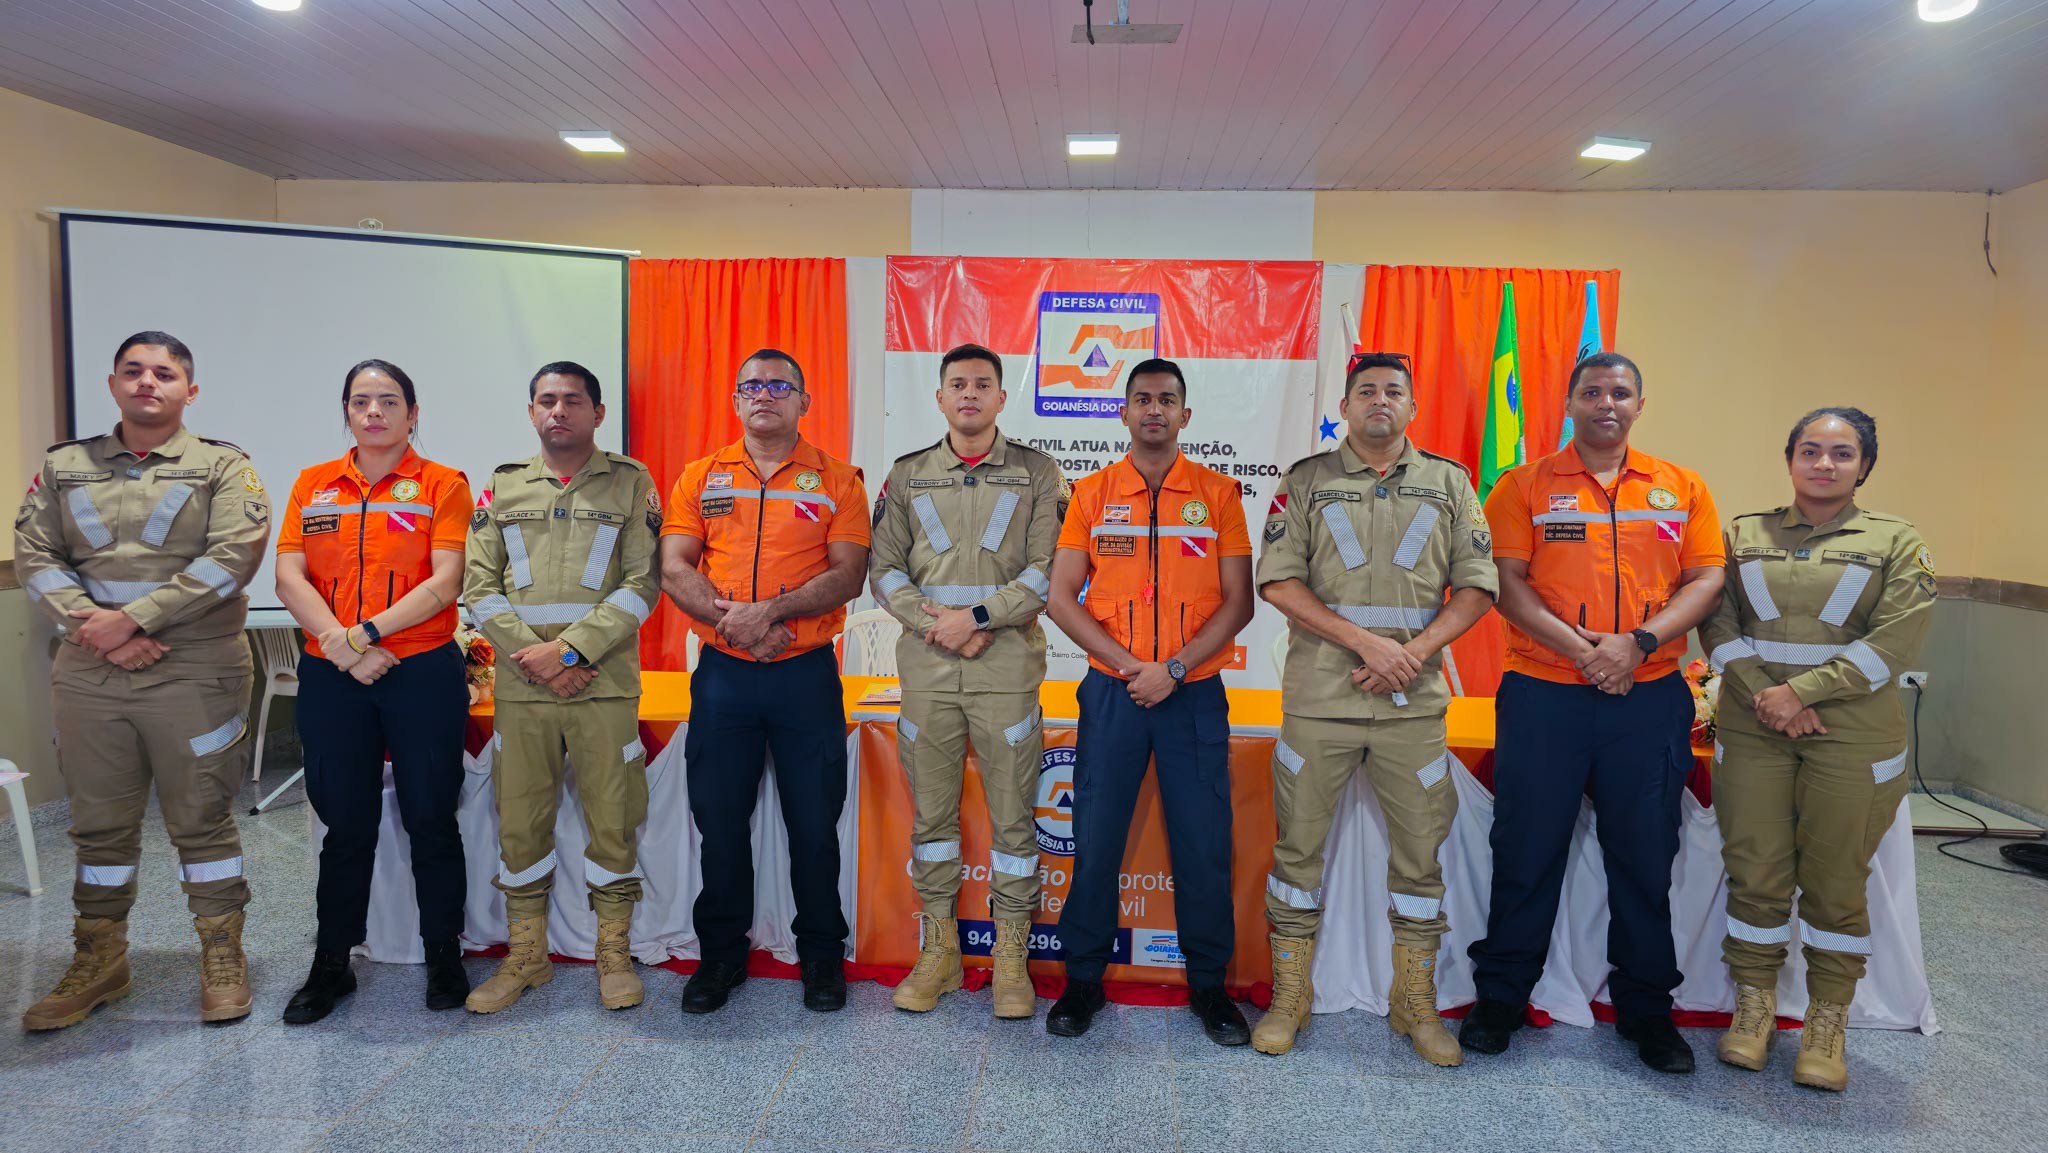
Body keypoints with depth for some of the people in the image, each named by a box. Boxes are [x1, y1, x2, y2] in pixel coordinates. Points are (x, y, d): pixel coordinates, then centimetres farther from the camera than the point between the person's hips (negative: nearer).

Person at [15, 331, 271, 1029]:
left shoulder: (222, 467, 1)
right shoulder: (63, 467, 12)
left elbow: (234, 555, -12)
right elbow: (33, 556, 5)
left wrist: (131, 617, -16)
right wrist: (93, 626, -11)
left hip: (194, 675, -3)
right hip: (88, 676, 4)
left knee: (202, 820, 4)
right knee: (100, 824, 13)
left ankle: (222, 960, 16)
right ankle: (98, 965, 27)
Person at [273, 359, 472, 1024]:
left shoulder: (442, 485, 1)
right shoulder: (313, 486, 11)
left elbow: (445, 581, -9)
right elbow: (289, 578, 1)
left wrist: (370, 631, -17)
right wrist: (341, 644, -13)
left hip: (422, 673, -2)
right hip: (330, 677, 3)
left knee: (431, 819, 5)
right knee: (345, 824, 11)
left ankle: (444, 957, 20)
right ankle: (331, 965, 24)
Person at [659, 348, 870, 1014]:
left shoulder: (837, 481, 3)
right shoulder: (702, 478, 9)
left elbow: (849, 576, -7)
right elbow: (674, 569, 1)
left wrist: (770, 610, -19)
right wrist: (733, 619, -15)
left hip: (806, 673, -2)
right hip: (722, 674, 2)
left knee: (815, 821, 5)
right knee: (720, 820, 9)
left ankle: (821, 954, 21)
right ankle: (721, 953, 25)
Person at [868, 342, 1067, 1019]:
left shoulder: (1037, 474, 5)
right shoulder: (908, 475, 11)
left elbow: (1047, 570, -3)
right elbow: (884, 569, 6)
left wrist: (976, 616, -13)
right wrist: (935, 624, -9)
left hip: (1007, 667, -2)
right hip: (927, 669, 2)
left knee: (1014, 815, 2)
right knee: (931, 811, 8)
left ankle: (1012, 960, 14)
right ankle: (938, 952, 21)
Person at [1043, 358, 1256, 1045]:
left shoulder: (1218, 494, 3)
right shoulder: (1091, 495, 5)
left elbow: (1238, 601, 0)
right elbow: (1061, 597, 1)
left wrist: (1174, 667, -11)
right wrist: (1128, 665, -10)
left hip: (1194, 695, 0)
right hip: (1112, 693, 1)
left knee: (1204, 844, 4)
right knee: (1095, 839, 4)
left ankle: (1208, 983, 21)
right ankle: (1084, 978, 20)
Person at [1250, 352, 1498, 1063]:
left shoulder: (1448, 483, 10)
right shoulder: (1307, 480, 6)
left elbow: (1477, 585, 5)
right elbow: (1278, 581, -4)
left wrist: (1414, 651, -11)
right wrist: (1365, 642, -13)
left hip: (1414, 701, 2)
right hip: (1319, 697, -1)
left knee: (1420, 850, 7)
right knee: (1298, 844, 4)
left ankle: (1415, 1003, 23)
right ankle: (1289, 997, 19)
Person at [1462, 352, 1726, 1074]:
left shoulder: (1682, 489, 10)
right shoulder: (1525, 486, 4)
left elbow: (1706, 582, 3)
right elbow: (1507, 584, -4)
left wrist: (1637, 643, -13)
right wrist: (1581, 648, -15)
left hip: (1650, 696, 2)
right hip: (1542, 694, -2)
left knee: (1645, 855, 9)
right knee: (1526, 850, 5)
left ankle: (1646, 1008, 25)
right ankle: (1499, 998, 19)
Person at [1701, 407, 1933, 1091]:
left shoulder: (1895, 542, 4)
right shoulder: (1744, 535, 9)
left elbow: (1897, 641, -6)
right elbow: (1718, 623, 2)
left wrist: (1801, 692, -14)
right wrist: (1765, 695, -12)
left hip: (1852, 735, -1)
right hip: (1753, 729, 1)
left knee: (1835, 881, 5)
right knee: (1755, 871, 5)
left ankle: (1826, 1024, 19)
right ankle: (1755, 1007, 21)